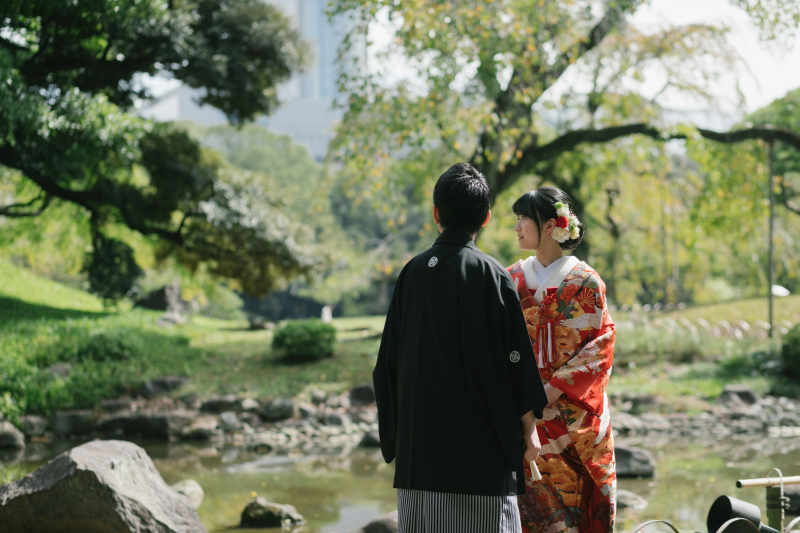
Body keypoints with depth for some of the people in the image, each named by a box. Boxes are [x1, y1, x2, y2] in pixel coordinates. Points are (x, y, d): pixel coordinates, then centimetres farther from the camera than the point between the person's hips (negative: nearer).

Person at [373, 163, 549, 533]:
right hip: (479, 445, -4)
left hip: (418, 439, 5)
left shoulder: (413, 272, 4)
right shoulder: (490, 275, -9)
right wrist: (528, 431, 3)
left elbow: (389, 358, 9)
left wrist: (394, 434, 18)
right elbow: (513, 358, -8)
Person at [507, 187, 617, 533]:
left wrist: (556, 389, -15)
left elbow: (599, 344, -7)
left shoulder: (585, 282, -3)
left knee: (568, 494, -3)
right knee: (527, 496, 0)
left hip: (571, 410, -3)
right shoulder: (513, 279, 9)